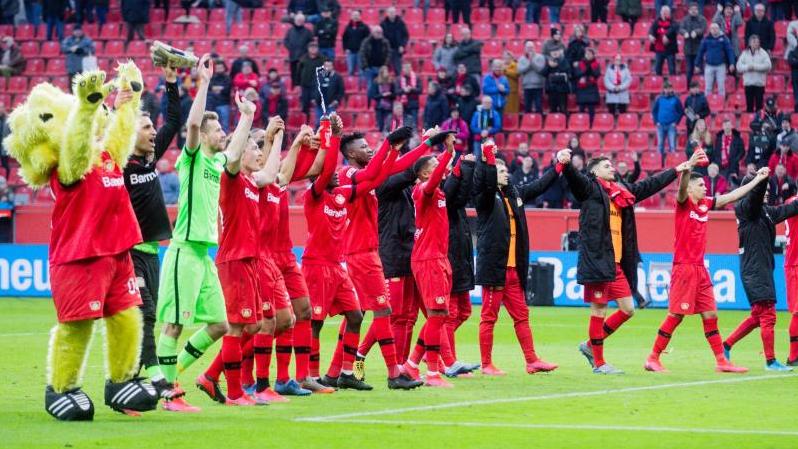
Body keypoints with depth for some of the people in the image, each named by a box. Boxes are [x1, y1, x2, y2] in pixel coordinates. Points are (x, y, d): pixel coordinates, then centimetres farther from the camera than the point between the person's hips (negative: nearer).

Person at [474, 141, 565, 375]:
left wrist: (559, 165, 24)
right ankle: (486, 365, 3)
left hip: (514, 269, 7)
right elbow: (485, 182, -26)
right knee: (489, 317, -1)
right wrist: (488, 158, -38)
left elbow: (539, 186, 24)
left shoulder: (514, 194, 15)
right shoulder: (485, 196, -5)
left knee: (521, 316, 10)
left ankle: (532, 360, 14)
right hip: (493, 267, -7)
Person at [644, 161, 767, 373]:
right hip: (684, 266, -7)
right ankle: (653, 359, 1)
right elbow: (681, 188, -28)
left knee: (710, 314, 8)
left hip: (699, 268, 7)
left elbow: (731, 196, 21)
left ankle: (721, 361, 12)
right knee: (676, 315, -7)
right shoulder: (683, 203, -6)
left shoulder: (705, 204, 13)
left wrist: (758, 179, 24)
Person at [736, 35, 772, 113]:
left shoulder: (763, 53, 1)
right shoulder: (744, 54, 7)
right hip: (748, 82, 2)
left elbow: (768, 66, -10)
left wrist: (755, 67, -16)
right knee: (749, 105, 3)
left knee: (759, 104, -1)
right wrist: (747, 67, -15)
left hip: (759, 83, -2)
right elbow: (739, 67, 3)